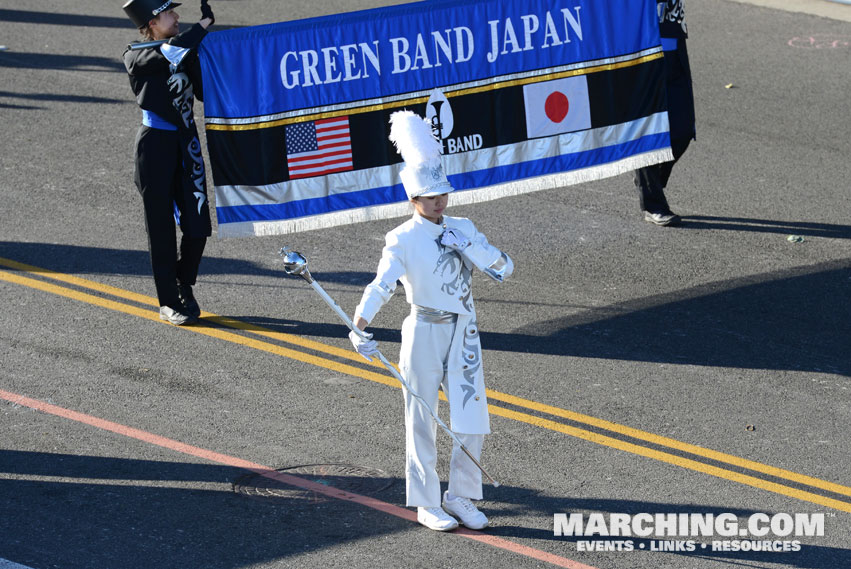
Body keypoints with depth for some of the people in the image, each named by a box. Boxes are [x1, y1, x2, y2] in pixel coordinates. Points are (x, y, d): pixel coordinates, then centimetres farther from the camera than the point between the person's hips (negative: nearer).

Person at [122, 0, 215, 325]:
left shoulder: (184, 50, 11)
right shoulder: (136, 57, -8)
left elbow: (204, 92, 5)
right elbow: (169, 53, -27)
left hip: (186, 140, 5)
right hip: (155, 143, -5)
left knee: (198, 227, 1)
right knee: (161, 228, 0)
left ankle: (184, 286, 24)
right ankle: (169, 303, 9)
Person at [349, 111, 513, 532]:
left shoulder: (462, 229, 6)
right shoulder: (403, 240, -9)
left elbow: (504, 269, 2)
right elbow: (382, 284, -23)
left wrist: (466, 245, -12)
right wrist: (360, 326, -38)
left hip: (464, 334, 4)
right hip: (424, 334, -4)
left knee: (471, 420, 4)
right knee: (422, 421, 3)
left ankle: (461, 498, 19)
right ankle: (426, 504, 14)